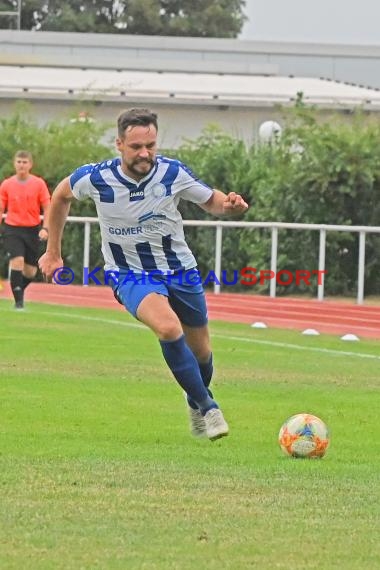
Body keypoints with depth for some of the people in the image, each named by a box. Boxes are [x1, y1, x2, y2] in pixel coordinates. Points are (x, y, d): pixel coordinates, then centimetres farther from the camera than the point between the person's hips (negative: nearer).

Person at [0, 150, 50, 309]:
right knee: (17, 261, -21)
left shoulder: (39, 184, -1)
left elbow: (47, 208, 0)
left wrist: (45, 228, -12)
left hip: (32, 230, 1)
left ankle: (19, 289, 36)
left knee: (30, 272, 5)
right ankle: (18, 301, -15)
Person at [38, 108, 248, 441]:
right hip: (130, 274, -3)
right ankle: (208, 408, -18)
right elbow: (61, 195, 4)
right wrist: (53, 252, 9)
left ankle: (196, 404, 46)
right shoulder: (95, 178, -18)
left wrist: (229, 204, -24)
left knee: (200, 351, 13)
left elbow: (211, 201, 1)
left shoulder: (174, 173, -16)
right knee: (168, 327, -31)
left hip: (179, 269, 3)